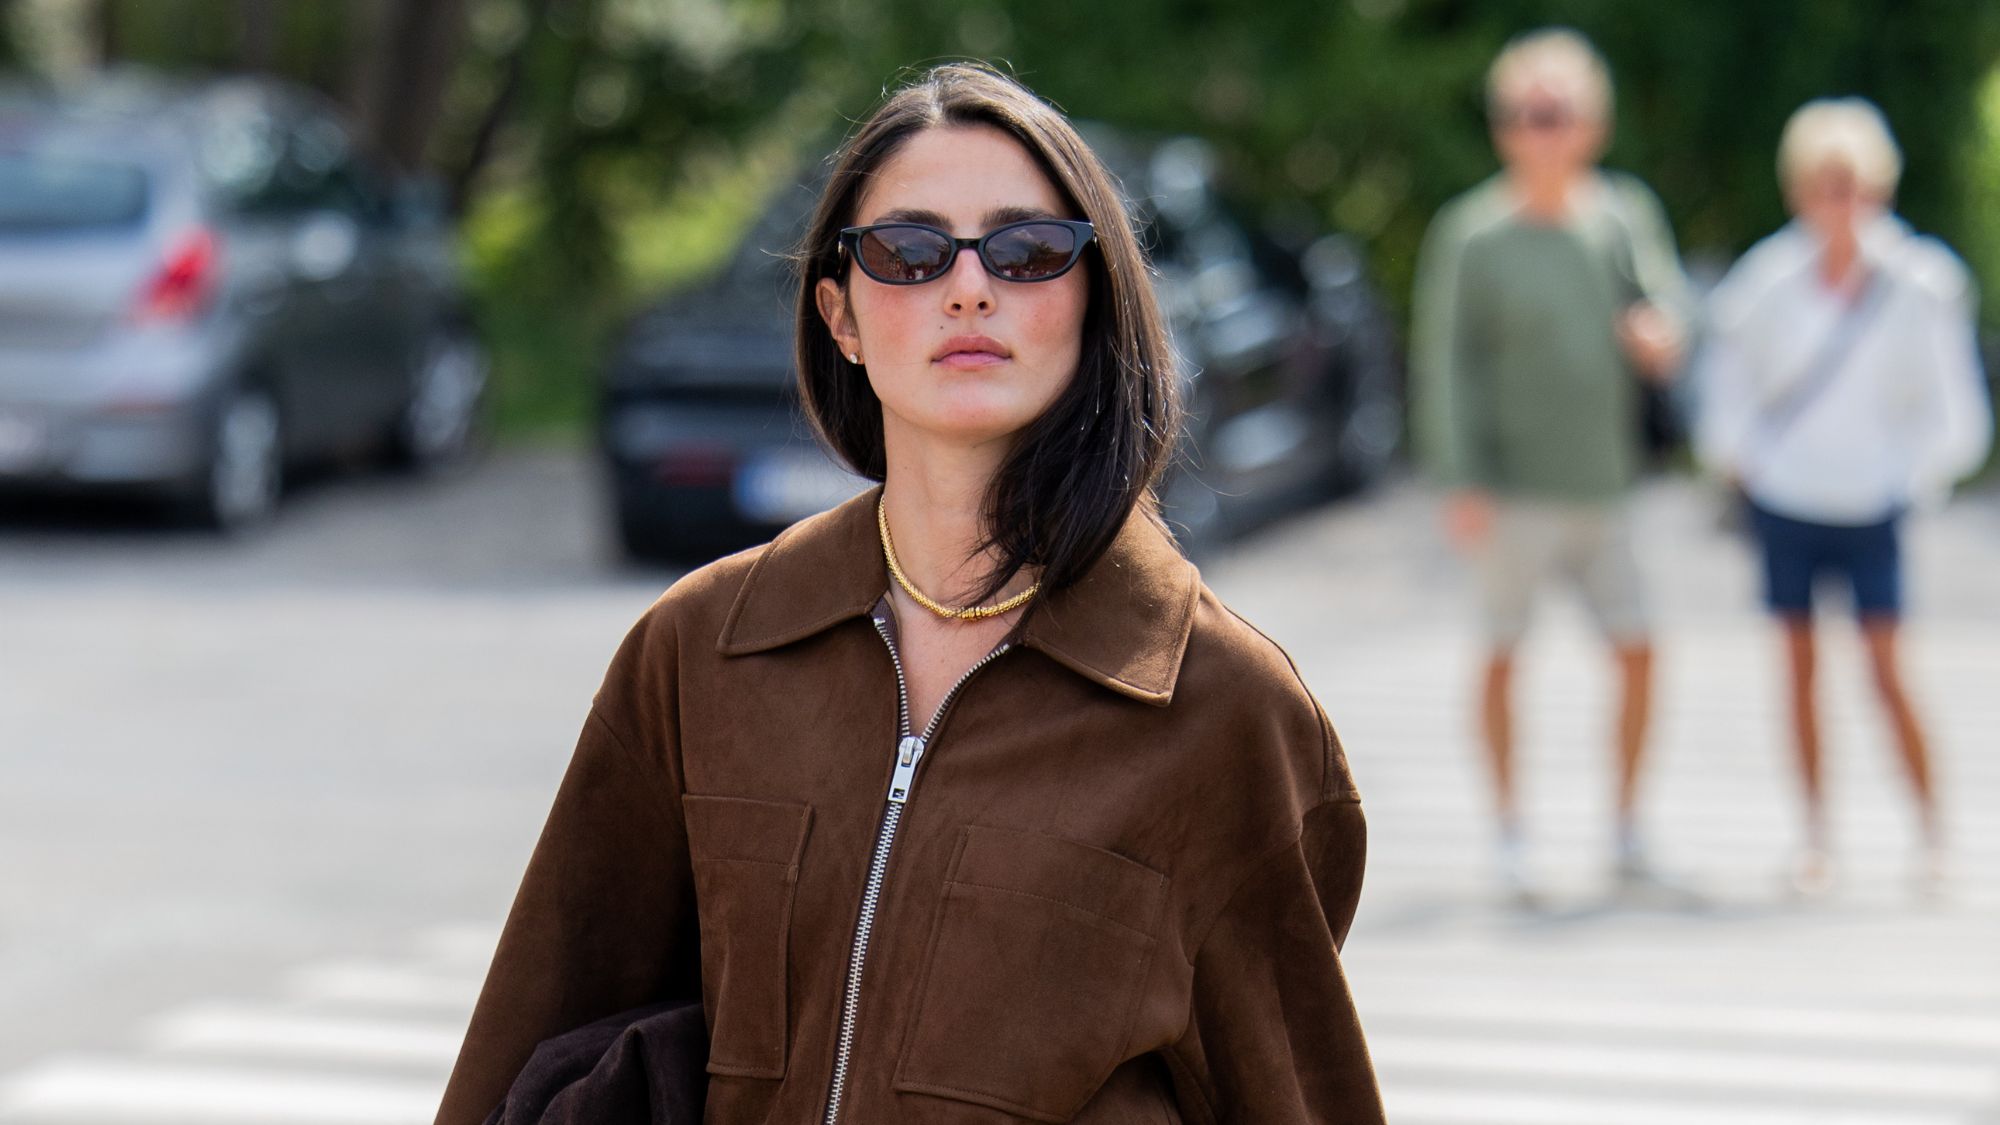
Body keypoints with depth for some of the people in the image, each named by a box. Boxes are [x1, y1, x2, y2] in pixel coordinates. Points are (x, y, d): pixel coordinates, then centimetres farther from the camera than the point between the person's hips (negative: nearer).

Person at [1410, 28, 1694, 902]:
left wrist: (1662, 332, -19)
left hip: (1603, 484, 4)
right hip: (1515, 486, -4)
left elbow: (1662, 293, 7)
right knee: (1505, 653, 1)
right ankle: (1509, 833, 12)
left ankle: (1628, 830, 13)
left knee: (1635, 650, 1)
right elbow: (1443, 362, -6)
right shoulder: (1471, 236, -5)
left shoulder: (1626, 215, 7)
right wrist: (1460, 483, -11)